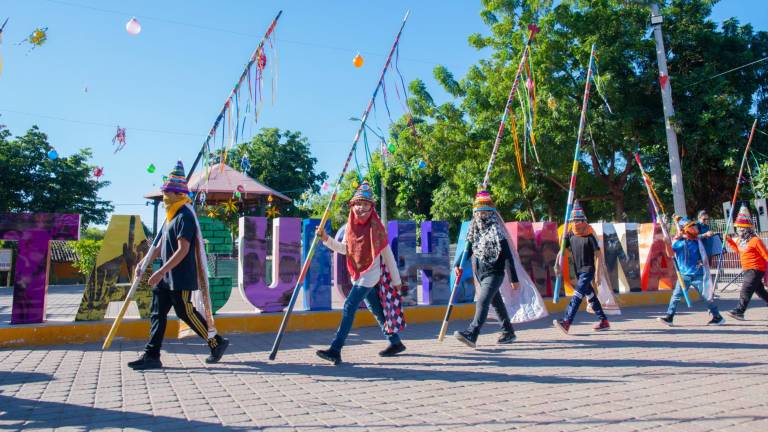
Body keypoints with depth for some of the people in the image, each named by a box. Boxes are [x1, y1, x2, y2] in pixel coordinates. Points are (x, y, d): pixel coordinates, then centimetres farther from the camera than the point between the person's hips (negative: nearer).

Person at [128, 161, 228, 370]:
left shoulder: (185, 216, -15)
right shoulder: (171, 216, 15)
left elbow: (183, 250, -22)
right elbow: (160, 245, 21)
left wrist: (161, 272, -24)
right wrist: (143, 264, 15)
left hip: (181, 277, -9)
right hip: (166, 278, 9)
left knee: (186, 313, -1)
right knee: (157, 313, 8)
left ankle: (217, 343, 13)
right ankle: (151, 356, 14)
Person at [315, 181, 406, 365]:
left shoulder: (376, 227, -10)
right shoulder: (351, 225, 6)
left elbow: (388, 255, -7)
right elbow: (344, 248, 8)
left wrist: (396, 280, -3)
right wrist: (326, 238, -7)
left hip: (370, 274, -7)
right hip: (358, 274, 7)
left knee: (349, 307, -14)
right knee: (376, 310, 15)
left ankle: (335, 351, -13)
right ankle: (395, 343, 31)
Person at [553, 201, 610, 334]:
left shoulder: (589, 235, -10)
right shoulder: (570, 235, 5)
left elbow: (598, 254, -9)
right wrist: (557, 265, -10)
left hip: (588, 269, -6)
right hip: (578, 270, 6)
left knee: (578, 294, -17)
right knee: (590, 295, 14)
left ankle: (566, 322, -24)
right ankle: (604, 321, 28)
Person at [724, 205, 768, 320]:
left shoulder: (755, 240, -16)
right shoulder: (741, 240, 8)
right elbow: (739, 250, 27)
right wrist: (730, 240, 15)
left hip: (756, 270, -9)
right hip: (747, 270, 9)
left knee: (746, 290, -15)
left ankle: (739, 311, -17)